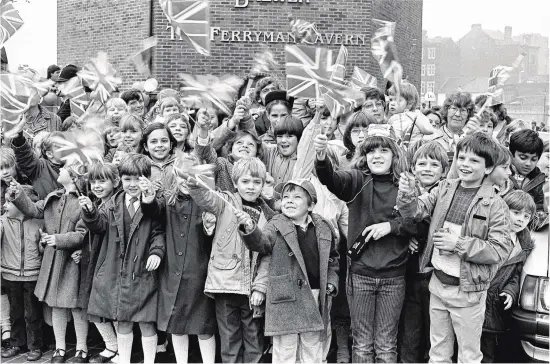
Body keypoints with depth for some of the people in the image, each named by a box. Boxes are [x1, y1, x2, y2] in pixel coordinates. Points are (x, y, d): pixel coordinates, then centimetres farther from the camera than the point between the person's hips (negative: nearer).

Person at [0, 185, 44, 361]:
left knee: (32, 314, 8)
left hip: (32, 276, -2)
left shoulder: (38, 222, -6)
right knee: (15, 312, 17)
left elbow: (43, 249, 5)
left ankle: (35, 346, 21)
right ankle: (16, 344, 33)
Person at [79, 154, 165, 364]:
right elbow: (100, 225, 1)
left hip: (143, 272, -4)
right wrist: (90, 212, -18)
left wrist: (157, 251, -21)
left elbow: (159, 232, -5)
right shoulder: (114, 203, 6)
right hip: (116, 273, 4)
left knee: (146, 323, 5)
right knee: (123, 322, 16)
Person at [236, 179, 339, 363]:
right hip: (285, 298, -3)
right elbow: (261, 242, -21)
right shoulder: (276, 226, -3)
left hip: (315, 297, 3)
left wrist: (331, 282, 4)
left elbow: (332, 259, 17)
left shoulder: (323, 228, 6)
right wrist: (249, 229, -40)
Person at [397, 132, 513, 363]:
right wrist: (407, 194, -29)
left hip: (468, 291, -4)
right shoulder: (445, 189, 0)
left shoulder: (495, 205, -14)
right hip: (438, 284, 4)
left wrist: (459, 244, -22)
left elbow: (501, 250, -16)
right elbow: (417, 210, -8)